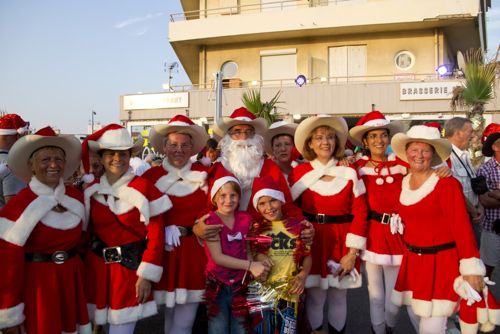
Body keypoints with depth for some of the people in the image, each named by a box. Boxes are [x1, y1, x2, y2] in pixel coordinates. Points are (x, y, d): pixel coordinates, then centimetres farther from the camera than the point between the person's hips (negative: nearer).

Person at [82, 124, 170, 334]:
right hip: (97, 268, 4)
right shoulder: (91, 191, 3)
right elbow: (85, 232, 11)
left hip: (130, 268, -4)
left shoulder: (144, 188, -10)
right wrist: (84, 267, 9)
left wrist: (147, 275, -12)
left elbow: (156, 235, -10)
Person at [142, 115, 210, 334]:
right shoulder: (152, 176, -1)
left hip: (195, 252, 1)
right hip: (165, 251, -1)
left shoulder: (203, 175, 3)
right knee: (170, 314, 13)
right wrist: (165, 232, -14)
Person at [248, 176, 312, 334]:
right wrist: (256, 257, -14)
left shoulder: (297, 226, 0)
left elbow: (307, 255, 8)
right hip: (263, 291, 0)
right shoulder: (256, 228, 0)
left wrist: (303, 275, -7)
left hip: (290, 291, 1)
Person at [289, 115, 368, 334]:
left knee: (338, 298, 12)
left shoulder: (349, 173, -1)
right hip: (312, 241, -1)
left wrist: (352, 253, -6)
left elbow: (359, 214, -2)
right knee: (315, 297, 4)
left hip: (341, 242, 1)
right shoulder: (299, 173, -1)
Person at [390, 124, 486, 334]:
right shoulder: (403, 182, 2)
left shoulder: (447, 184, -15)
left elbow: (462, 227, -17)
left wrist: (471, 268, -19)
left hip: (440, 262, -6)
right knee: (415, 316, 19)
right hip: (412, 261, 6)